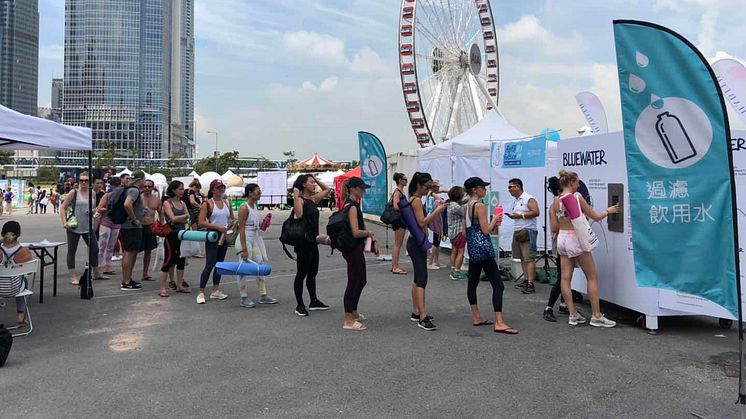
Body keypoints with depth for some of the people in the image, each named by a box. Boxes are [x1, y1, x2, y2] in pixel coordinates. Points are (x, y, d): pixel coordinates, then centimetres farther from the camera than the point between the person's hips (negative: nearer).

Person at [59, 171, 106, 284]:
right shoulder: (73, 193, -4)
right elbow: (63, 208, -3)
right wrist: (64, 222, -13)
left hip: (88, 227, 4)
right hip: (73, 227, -4)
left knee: (94, 249, 10)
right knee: (71, 250, 2)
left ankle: (96, 273, 25)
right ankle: (73, 277, 9)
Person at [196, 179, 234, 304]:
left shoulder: (226, 203, 11)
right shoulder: (207, 203, -7)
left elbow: (232, 219, 20)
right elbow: (201, 223, -14)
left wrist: (231, 222, -3)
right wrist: (217, 226, -20)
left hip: (224, 236, 6)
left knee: (220, 263, 12)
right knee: (210, 265, -10)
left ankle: (215, 291, 21)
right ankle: (201, 293, -2)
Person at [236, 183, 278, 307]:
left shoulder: (254, 206, 9)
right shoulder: (244, 208, -15)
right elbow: (241, 229, -18)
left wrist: (262, 224, 1)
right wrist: (244, 249, -21)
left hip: (256, 239, 9)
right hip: (246, 239, -9)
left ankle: (263, 295, 20)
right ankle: (244, 298, 12)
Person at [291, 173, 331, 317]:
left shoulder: (314, 199, 10)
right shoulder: (300, 199, -12)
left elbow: (327, 189, 23)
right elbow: (298, 214, -30)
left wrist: (316, 179, 12)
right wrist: (295, 196, -23)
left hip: (313, 240, 8)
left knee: (313, 272, 16)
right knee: (302, 273, 0)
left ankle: (314, 302, 27)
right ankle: (300, 306, 9)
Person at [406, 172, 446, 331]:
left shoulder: (414, 199, 15)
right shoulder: (417, 200, -15)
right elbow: (422, 222, -21)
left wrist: (435, 210, 10)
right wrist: (437, 211, -19)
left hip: (416, 243, 11)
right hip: (417, 243, -11)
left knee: (418, 279, 15)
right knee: (422, 280, -13)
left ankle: (416, 312, 24)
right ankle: (422, 318, -15)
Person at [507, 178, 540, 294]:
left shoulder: (529, 199, -8)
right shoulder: (515, 201, 20)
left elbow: (536, 212, -18)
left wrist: (520, 215, -18)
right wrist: (512, 216, 13)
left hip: (528, 232, -9)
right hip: (517, 232, 9)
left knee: (529, 258, -13)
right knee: (522, 258, 8)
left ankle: (530, 284, -16)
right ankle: (527, 280, 13)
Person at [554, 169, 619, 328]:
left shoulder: (556, 200, 6)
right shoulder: (577, 197, -12)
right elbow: (595, 216, -5)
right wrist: (608, 210, 13)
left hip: (562, 239, 7)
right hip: (575, 239, -7)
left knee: (566, 277, 6)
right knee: (593, 277, 3)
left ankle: (573, 315, 11)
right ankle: (596, 316, 6)